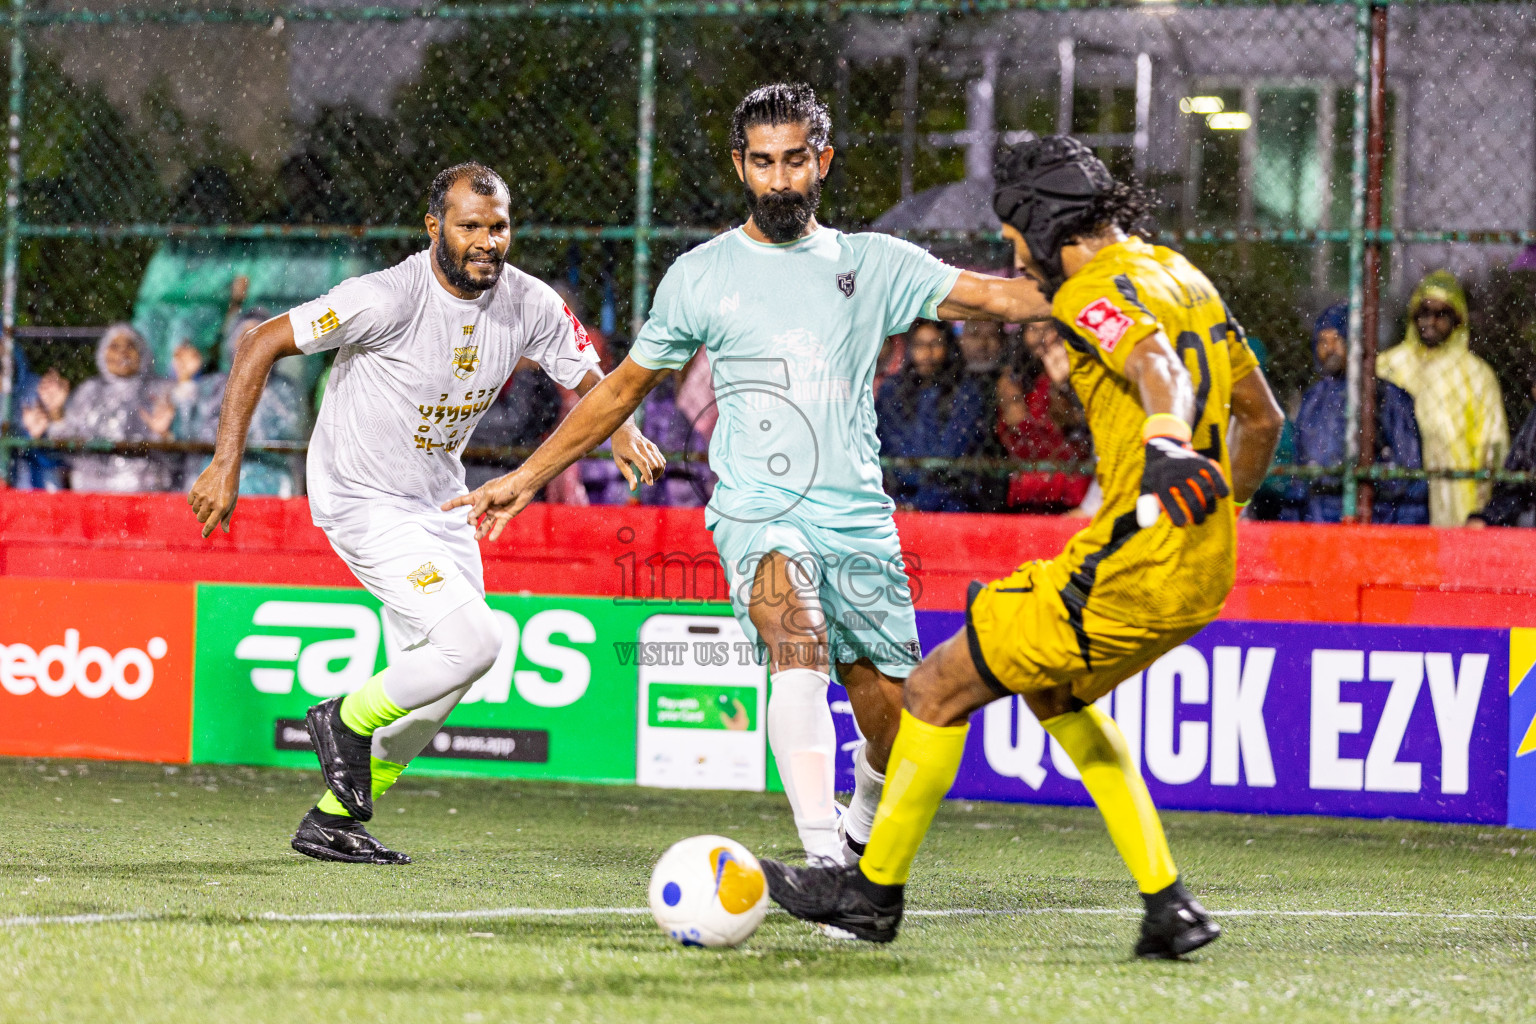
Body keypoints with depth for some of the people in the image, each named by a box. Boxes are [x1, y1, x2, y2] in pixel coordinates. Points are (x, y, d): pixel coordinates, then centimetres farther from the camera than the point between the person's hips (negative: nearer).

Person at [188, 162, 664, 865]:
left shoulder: (530, 304, -9)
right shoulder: (389, 298, -26)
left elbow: (593, 383, 3)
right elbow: (261, 345, -20)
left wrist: (623, 434, -21)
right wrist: (226, 466, -24)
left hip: (440, 502, 7)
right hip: (363, 503, -7)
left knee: (443, 678, 11)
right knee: (471, 643, -21)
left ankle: (332, 820, 26)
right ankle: (347, 722, 5)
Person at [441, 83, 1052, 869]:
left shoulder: (874, 264, 11)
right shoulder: (701, 275, 8)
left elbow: (993, 296, 4)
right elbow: (623, 389, 17)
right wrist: (527, 478, 16)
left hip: (860, 520, 3)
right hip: (757, 513, -3)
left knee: (895, 728, 4)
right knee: (799, 646, -32)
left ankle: (860, 833, 37)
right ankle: (822, 860, -42)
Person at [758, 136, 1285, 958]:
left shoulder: (1097, 293, -11)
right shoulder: (1183, 276, 17)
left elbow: (1158, 366, -32)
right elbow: (1262, 416, 23)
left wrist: (1166, 443, -51)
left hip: (1135, 565, -10)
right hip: (1205, 569, 10)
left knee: (940, 686, 3)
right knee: (1055, 690, 29)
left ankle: (874, 889, 17)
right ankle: (1168, 905, 19)